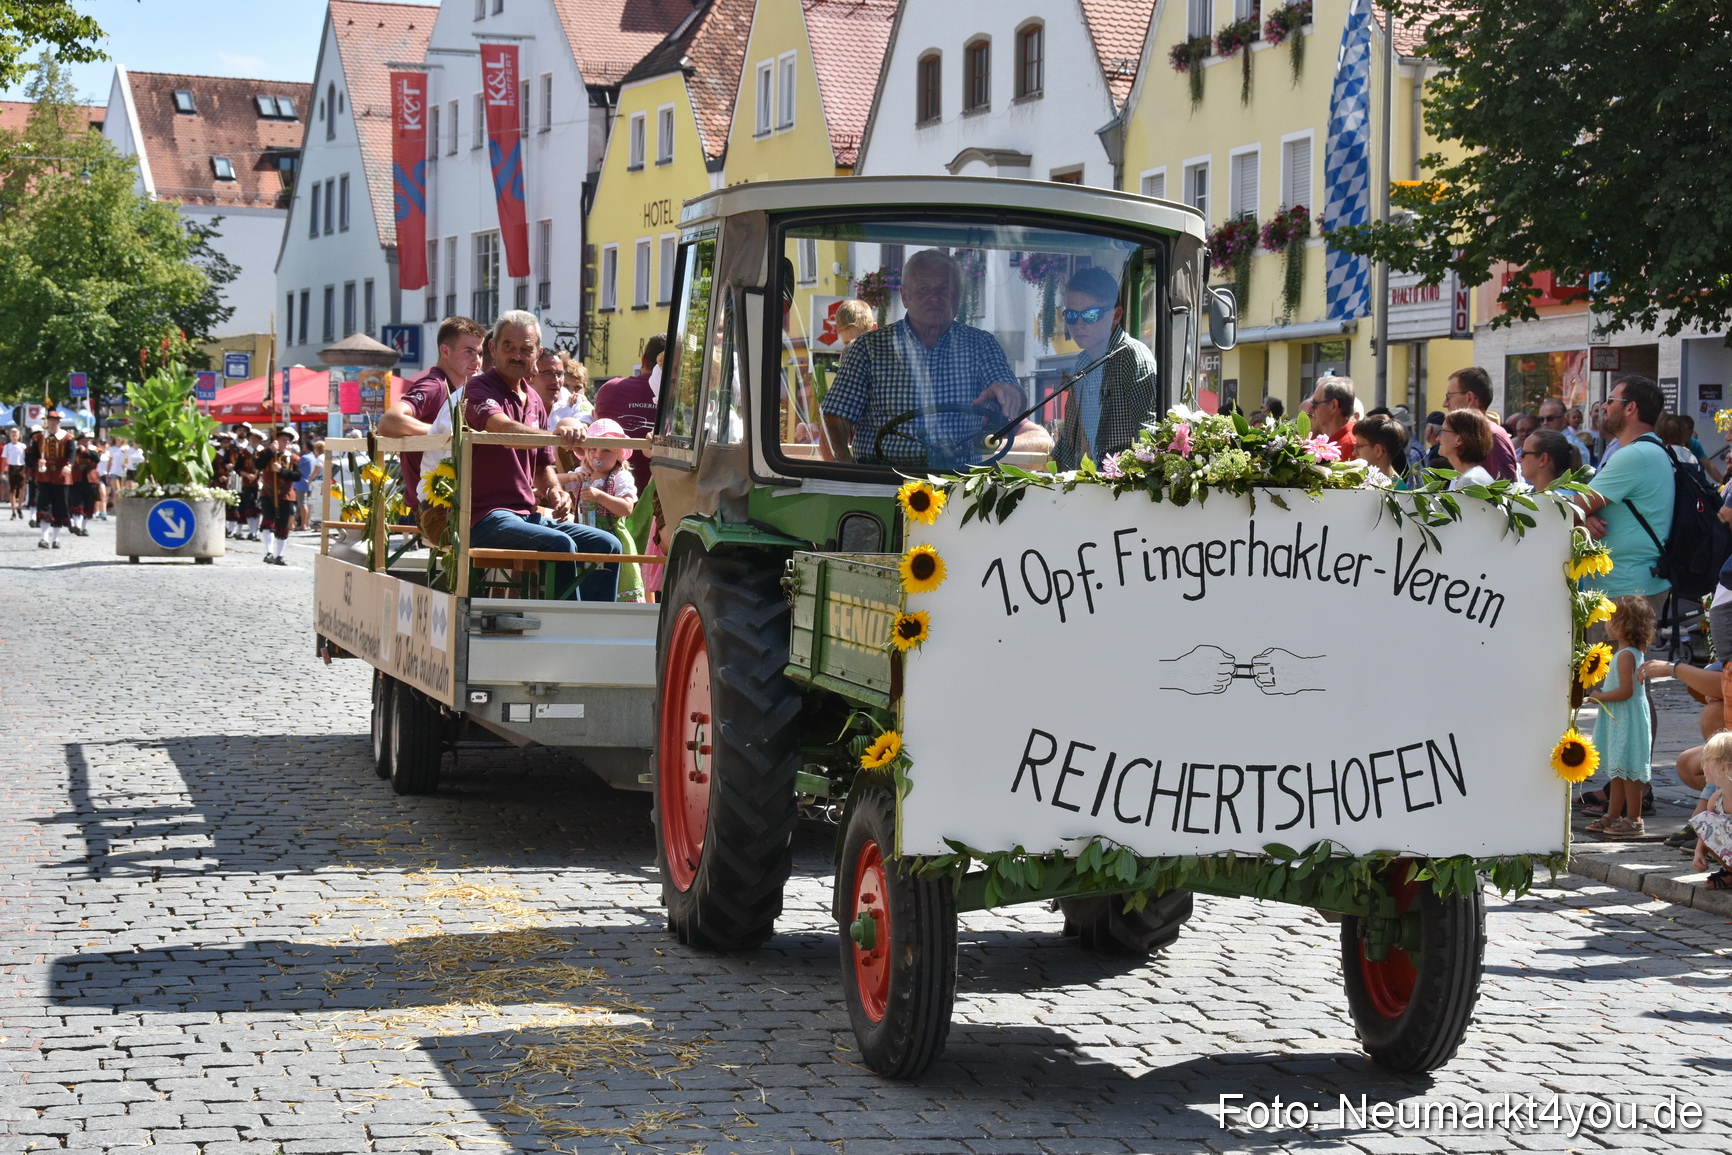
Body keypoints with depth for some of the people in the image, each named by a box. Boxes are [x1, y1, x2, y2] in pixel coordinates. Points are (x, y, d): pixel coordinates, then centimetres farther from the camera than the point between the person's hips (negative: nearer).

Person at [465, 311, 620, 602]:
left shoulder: (533, 401, 19)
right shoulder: (479, 389, -5)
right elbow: (502, 428, -28)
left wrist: (554, 491, 3)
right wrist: (557, 435, -44)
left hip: (528, 514, 8)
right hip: (487, 517, -8)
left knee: (606, 544, -5)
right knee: (560, 545, -30)